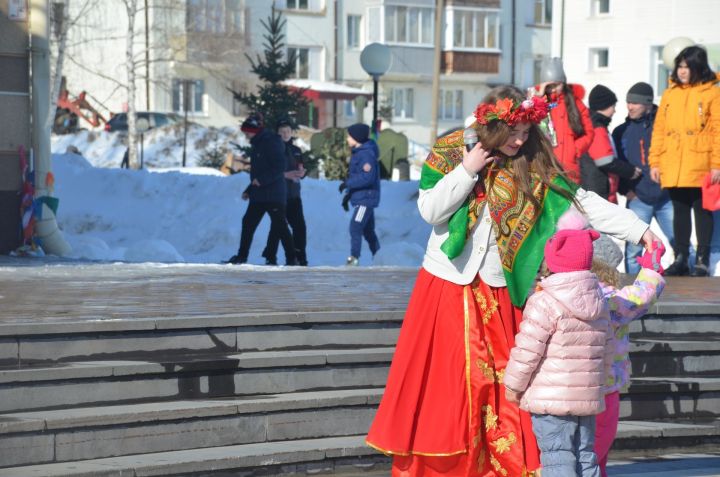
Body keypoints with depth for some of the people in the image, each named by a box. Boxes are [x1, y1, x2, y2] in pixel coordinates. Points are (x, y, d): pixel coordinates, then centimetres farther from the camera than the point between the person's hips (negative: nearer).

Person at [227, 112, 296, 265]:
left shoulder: (271, 143, -13)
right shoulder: (256, 145, 16)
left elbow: (280, 167, -21)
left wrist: (262, 180, -24)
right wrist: (249, 190, 20)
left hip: (274, 194, -9)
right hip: (258, 195, 9)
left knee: (280, 226, -5)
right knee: (248, 222, 7)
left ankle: (291, 258, 1)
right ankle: (242, 256, 13)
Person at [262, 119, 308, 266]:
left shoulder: (296, 150, 15)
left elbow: (300, 170, 20)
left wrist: (301, 173, -3)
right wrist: (286, 175, -20)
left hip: (294, 194, 5)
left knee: (300, 226, 2)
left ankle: (300, 258, 9)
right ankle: (270, 258, 2)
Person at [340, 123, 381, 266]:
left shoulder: (366, 154, -17)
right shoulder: (358, 153, 14)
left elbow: (367, 177, -26)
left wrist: (348, 183, -20)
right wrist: (348, 195, 20)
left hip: (366, 199, -10)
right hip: (361, 198, 10)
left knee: (355, 227, -15)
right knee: (368, 230, 15)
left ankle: (354, 259, -17)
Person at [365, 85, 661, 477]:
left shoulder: (534, 166, -2)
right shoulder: (448, 152, -4)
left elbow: (583, 201, -7)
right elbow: (430, 210, -12)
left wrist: (639, 230, -15)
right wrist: (467, 169, -17)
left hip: (498, 293, 1)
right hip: (447, 284, -1)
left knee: (503, 379, -3)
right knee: (443, 379, 1)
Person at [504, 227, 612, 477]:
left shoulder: (545, 302, -12)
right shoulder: (599, 303, 11)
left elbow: (527, 350, -13)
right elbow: (607, 351, 17)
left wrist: (513, 386, -1)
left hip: (551, 399, -7)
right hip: (588, 397, 7)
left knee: (557, 456, -6)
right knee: (585, 453, 14)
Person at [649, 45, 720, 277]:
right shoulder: (669, 94, 12)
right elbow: (659, 130, 11)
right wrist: (655, 162, 5)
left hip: (700, 169, -4)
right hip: (672, 169, 4)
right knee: (680, 211, 11)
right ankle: (680, 258, 18)